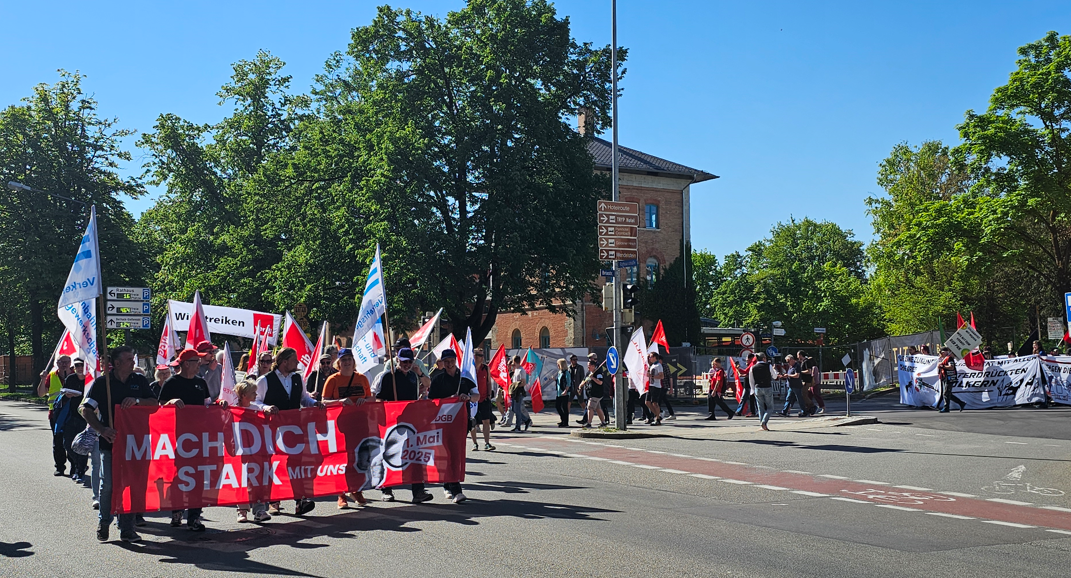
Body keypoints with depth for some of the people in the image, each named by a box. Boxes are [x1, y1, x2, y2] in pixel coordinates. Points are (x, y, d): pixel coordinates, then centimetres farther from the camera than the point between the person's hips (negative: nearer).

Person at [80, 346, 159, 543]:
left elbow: (155, 403, 5)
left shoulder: (139, 380, 9)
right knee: (108, 484, -5)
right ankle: (103, 523, 17)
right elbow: (86, 410, -1)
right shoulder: (102, 382, 1)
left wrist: (137, 400, -14)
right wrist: (102, 429, -14)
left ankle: (127, 529, 9)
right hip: (109, 441, -2)